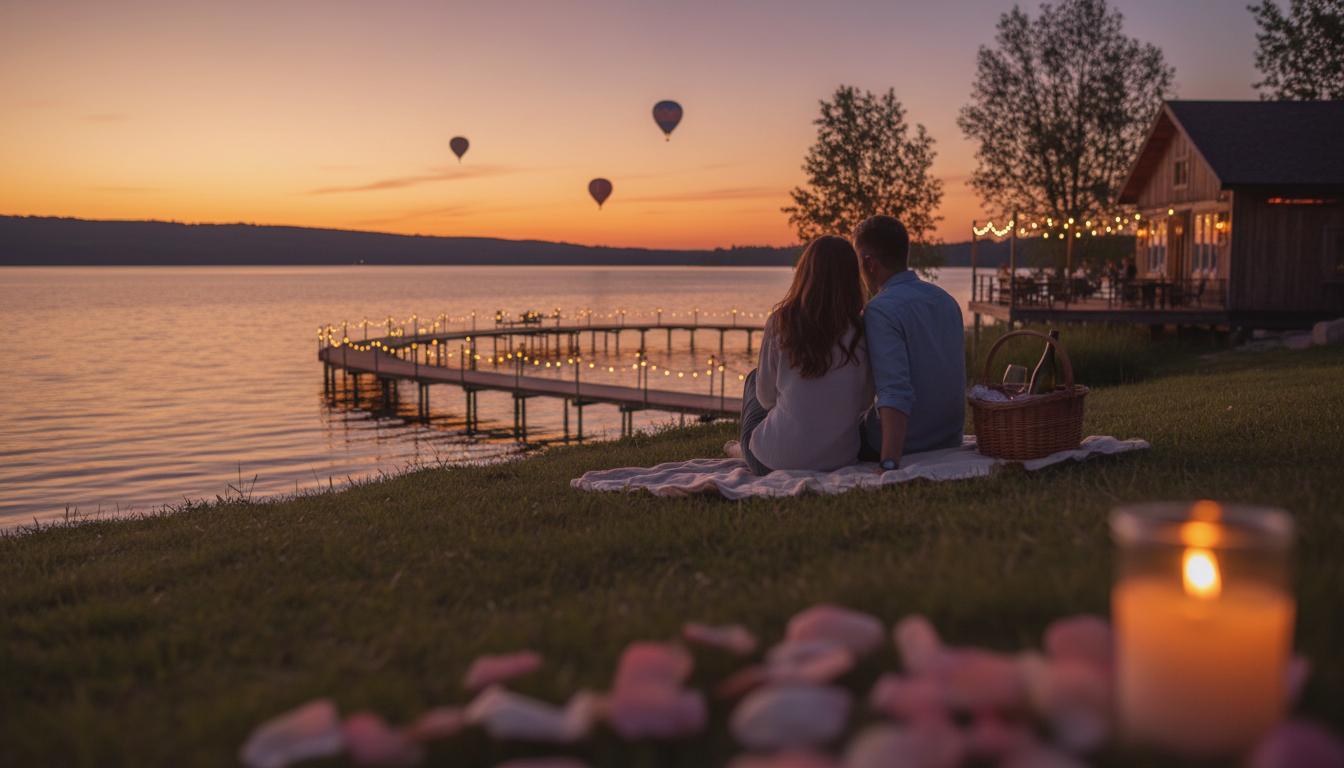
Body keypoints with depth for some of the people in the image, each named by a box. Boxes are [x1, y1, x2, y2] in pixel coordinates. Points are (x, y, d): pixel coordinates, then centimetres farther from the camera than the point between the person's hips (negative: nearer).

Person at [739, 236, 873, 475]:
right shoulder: (861, 329, -7)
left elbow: (766, 398, 1)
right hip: (840, 459, 2)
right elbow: (865, 401, 3)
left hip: (774, 461, -2)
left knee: (753, 378, 28)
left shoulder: (780, 323, -10)